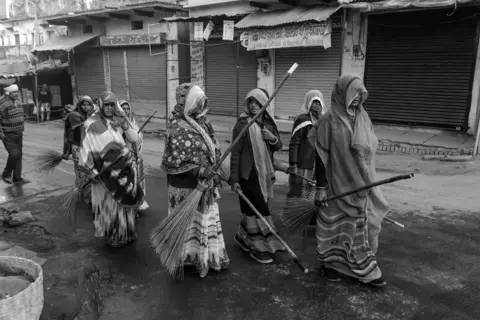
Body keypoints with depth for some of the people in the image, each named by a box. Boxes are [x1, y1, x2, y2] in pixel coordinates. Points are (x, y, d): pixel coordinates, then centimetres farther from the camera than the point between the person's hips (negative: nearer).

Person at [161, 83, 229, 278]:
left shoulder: (201, 121, 4)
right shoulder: (176, 130, -20)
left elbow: (213, 147, 13)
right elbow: (173, 163, -21)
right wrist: (201, 170, -26)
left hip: (206, 184, 8)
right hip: (186, 187, -8)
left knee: (207, 219, 19)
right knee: (188, 221, 8)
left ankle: (211, 256, 36)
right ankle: (188, 257, 28)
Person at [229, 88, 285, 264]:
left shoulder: (269, 123, 6)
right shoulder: (242, 124, -10)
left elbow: (279, 146, 14)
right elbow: (235, 153, -10)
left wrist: (273, 138, -9)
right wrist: (234, 179, -13)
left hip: (265, 173, 6)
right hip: (249, 174, -5)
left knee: (253, 208, 14)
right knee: (258, 209, -1)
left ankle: (243, 236, 35)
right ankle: (257, 247, 12)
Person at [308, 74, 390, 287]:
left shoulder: (363, 117, 5)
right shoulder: (329, 121, -13)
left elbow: (370, 148, 13)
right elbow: (321, 156, -12)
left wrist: (367, 182, 13)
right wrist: (320, 187, -13)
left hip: (360, 184, 6)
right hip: (338, 184, -6)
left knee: (362, 226, 13)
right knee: (335, 225, 9)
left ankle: (363, 269, 26)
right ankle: (328, 263, 29)